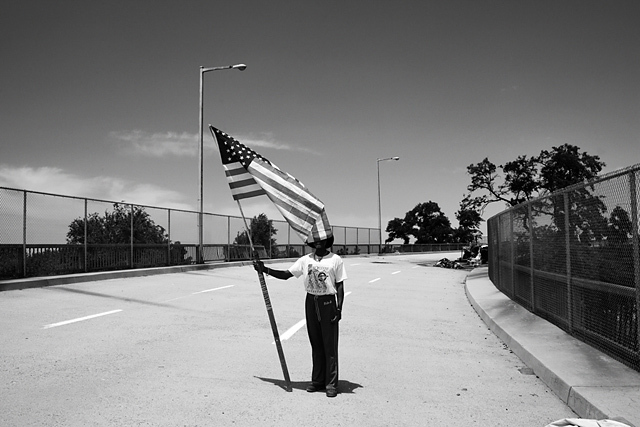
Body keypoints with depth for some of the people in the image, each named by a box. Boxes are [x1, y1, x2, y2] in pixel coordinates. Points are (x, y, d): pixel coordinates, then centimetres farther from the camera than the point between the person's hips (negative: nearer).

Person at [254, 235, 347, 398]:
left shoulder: (336, 260, -2)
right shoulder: (305, 260, 6)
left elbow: (340, 286, -2)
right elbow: (285, 274, 6)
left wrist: (339, 308, -9)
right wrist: (265, 270, -3)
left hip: (328, 303, -4)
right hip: (311, 302, 4)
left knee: (330, 345, -1)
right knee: (316, 344, 11)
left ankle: (331, 384, 7)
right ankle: (317, 381, 21)